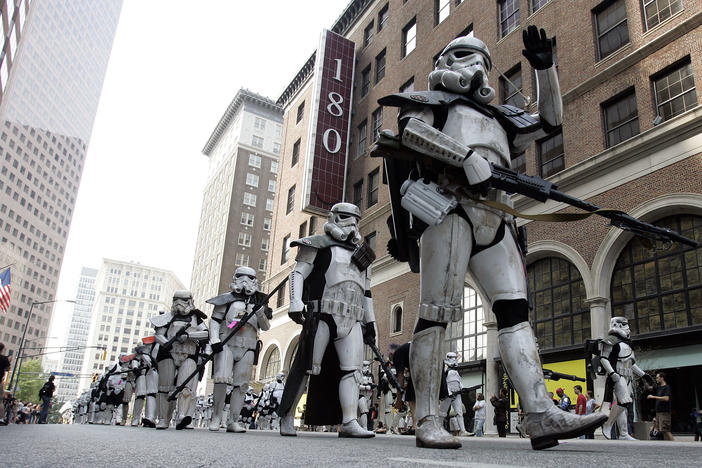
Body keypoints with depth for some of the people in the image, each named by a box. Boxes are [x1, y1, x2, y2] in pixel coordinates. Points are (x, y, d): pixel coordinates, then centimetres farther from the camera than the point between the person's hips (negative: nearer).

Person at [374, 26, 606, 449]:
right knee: (437, 312, -12)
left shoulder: (499, 116, 37)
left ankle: (543, 416, -11)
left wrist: (546, 68, 26)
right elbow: (410, 130, -2)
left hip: (493, 219, 6)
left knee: (515, 310, -7)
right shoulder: (431, 101, 20)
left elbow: (549, 121, 38)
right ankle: (428, 420, -9)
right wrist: (467, 157, -15)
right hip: (448, 204, -6)